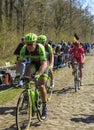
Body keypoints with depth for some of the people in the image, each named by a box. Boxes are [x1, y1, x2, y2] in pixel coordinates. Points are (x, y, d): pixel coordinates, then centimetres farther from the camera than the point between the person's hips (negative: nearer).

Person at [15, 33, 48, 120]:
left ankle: (44, 108, 2)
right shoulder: (24, 49, -24)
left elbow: (44, 63, -42)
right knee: (27, 71, -31)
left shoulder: (40, 48, -35)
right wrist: (18, 74, -39)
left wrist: (38, 75, -55)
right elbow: (19, 62, -23)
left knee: (41, 86, -14)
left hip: (42, 65, -3)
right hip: (33, 64, 4)